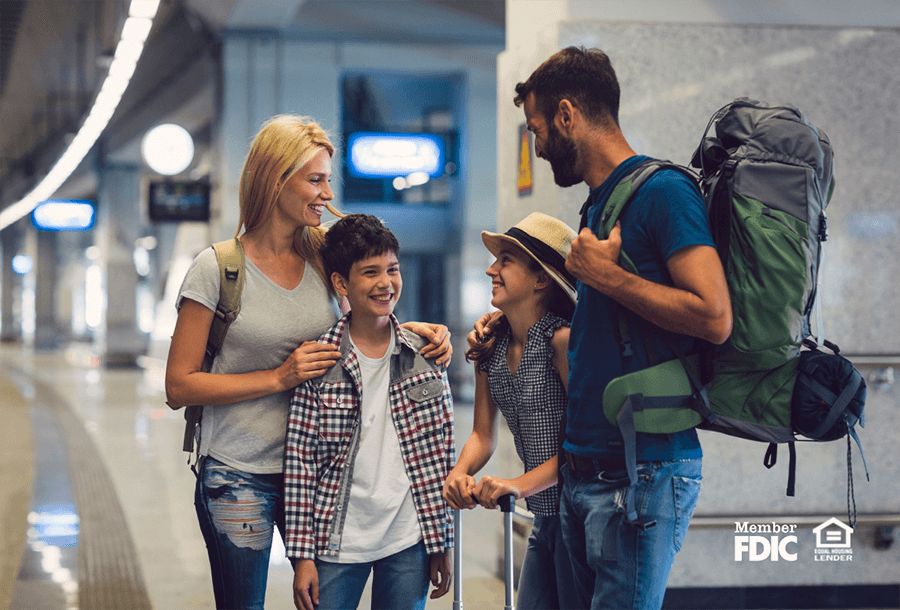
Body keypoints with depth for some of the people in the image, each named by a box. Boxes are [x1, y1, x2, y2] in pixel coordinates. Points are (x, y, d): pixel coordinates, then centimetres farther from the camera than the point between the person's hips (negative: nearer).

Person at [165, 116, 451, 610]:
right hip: (240, 476, -4)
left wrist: (410, 330, -1)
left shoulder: (323, 259, 4)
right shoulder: (217, 269, -8)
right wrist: (279, 378, -15)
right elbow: (179, 387, -8)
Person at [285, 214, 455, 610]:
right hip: (337, 543, -2)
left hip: (409, 542, 2)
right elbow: (299, 462, -4)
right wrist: (302, 555, -6)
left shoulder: (426, 355, 2)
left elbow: (441, 453, 5)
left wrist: (441, 542, 5)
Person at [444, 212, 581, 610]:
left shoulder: (563, 340, -16)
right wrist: (460, 473, -9)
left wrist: (521, 485, -25)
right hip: (545, 517, 7)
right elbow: (483, 434, 12)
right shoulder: (490, 348, 7)